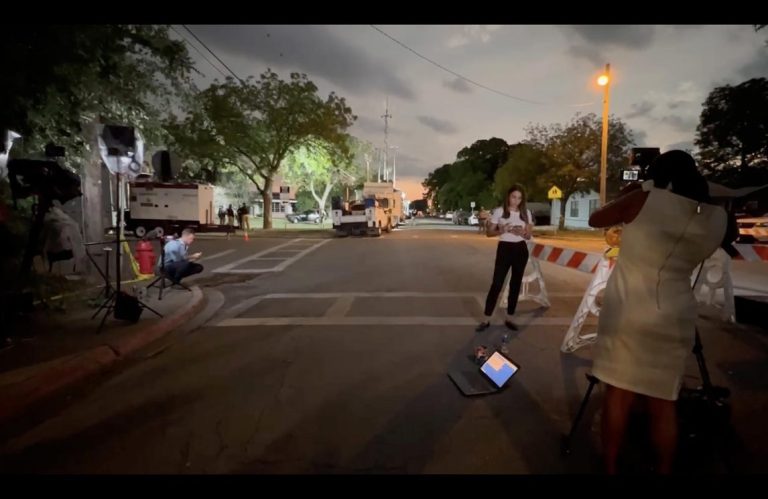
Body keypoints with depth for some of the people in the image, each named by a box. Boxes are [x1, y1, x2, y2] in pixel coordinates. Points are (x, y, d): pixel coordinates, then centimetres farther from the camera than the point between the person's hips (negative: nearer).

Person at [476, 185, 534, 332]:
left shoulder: (526, 213, 5)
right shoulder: (499, 211, -3)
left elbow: (529, 235, 8)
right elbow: (489, 232, -2)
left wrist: (522, 232, -15)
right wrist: (502, 230, -21)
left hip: (521, 250, 3)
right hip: (504, 249, -3)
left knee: (515, 284, 8)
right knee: (497, 284, -5)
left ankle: (509, 319, 19)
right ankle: (486, 320, 1)